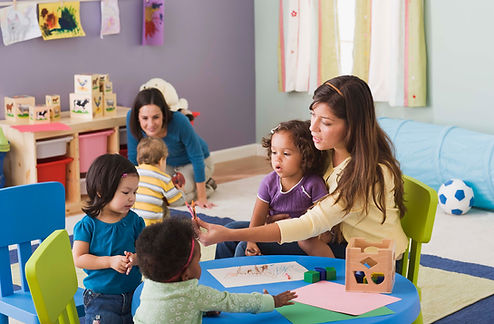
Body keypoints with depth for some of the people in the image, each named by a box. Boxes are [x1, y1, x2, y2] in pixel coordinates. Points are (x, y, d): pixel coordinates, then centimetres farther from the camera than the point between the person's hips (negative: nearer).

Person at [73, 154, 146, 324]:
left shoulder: (134, 221, 0)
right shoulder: (87, 225, -10)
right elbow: (79, 259, -13)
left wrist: (135, 258, -22)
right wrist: (110, 261, -22)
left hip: (133, 294, 3)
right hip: (100, 297, -3)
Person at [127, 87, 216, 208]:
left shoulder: (178, 121, -39)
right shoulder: (131, 117, -29)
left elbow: (197, 157, -26)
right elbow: (133, 156, -13)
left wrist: (201, 198, -23)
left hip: (191, 164, -5)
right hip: (167, 164, 5)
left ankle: (207, 185, 6)